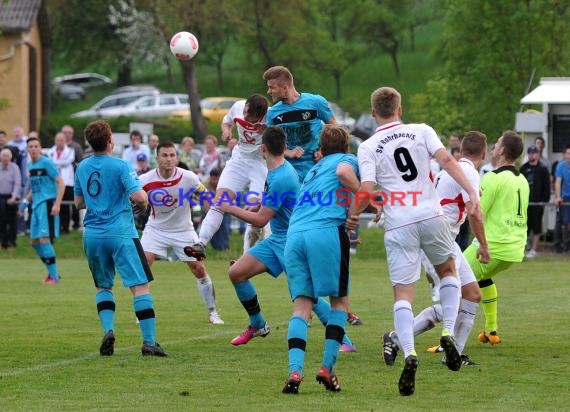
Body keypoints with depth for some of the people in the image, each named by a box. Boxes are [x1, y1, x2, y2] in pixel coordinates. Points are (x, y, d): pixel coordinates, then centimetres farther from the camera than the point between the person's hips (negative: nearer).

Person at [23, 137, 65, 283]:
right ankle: (52, 271, 21)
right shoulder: (30, 165, 14)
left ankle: (54, 275, -8)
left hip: (48, 204, -8)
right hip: (36, 205, 8)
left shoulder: (46, 163, -9)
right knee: (35, 241, 8)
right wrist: (26, 200, 14)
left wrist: (57, 204, -20)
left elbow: (61, 184, -12)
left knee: (44, 239, -15)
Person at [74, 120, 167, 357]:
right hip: (120, 234, -5)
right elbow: (139, 197, -17)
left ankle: (108, 331, -1)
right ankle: (149, 342, -11)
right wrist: (142, 204, 5)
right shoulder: (120, 166, -9)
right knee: (140, 286, -4)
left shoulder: (82, 168, 9)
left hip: (92, 235, 6)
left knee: (103, 286, 20)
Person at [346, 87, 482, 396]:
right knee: (447, 270, 25)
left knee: (403, 292, 0)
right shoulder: (422, 131, 7)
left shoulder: (368, 147, 3)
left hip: (398, 225, -1)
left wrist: (352, 215, 8)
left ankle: (409, 353, -20)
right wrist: (471, 193, -9)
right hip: (431, 216, 1)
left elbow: (366, 189, -8)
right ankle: (448, 333, 7)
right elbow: (447, 161, -6)